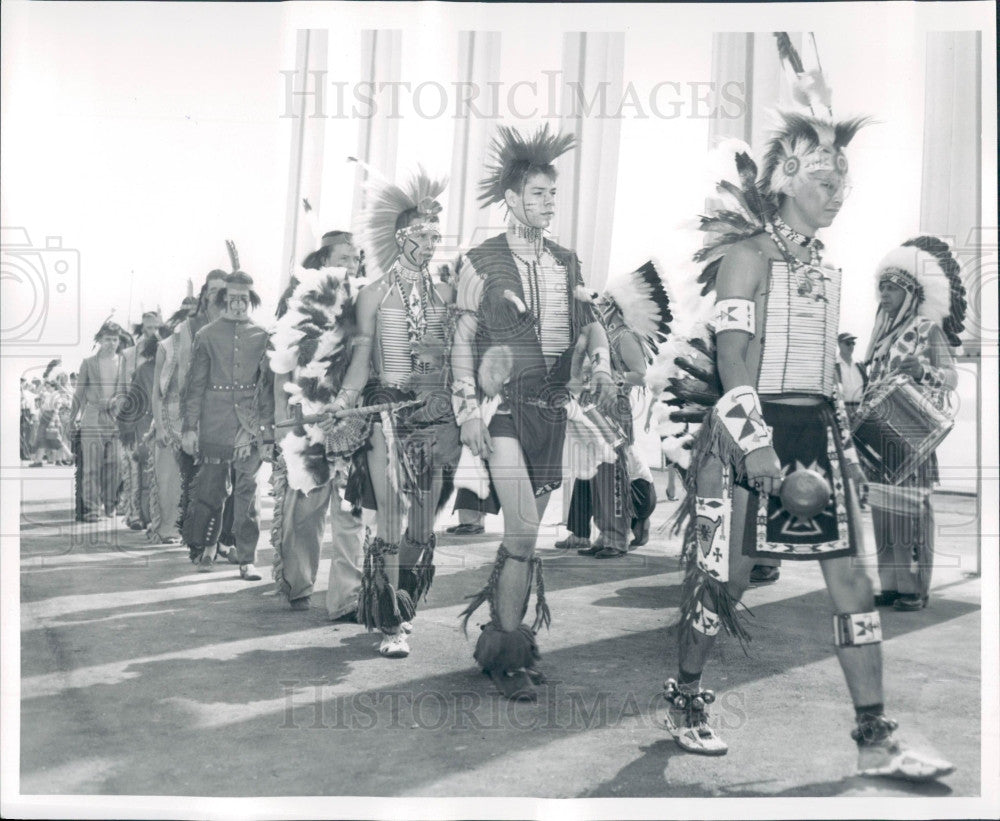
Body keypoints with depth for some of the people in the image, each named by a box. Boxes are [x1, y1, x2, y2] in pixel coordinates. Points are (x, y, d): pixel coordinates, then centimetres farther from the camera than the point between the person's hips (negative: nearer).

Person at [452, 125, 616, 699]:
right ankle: (507, 652, 0)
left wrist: (602, 367, -5)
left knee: (526, 533, 9)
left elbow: (591, 322, 16)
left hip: (553, 408, 5)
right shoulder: (482, 263, -1)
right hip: (504, 406, -5)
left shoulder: (567, 263, 14)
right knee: (523, 533, -13)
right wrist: (469, 410, -10)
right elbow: (462, 341, -2)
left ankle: (506, 635, 22)